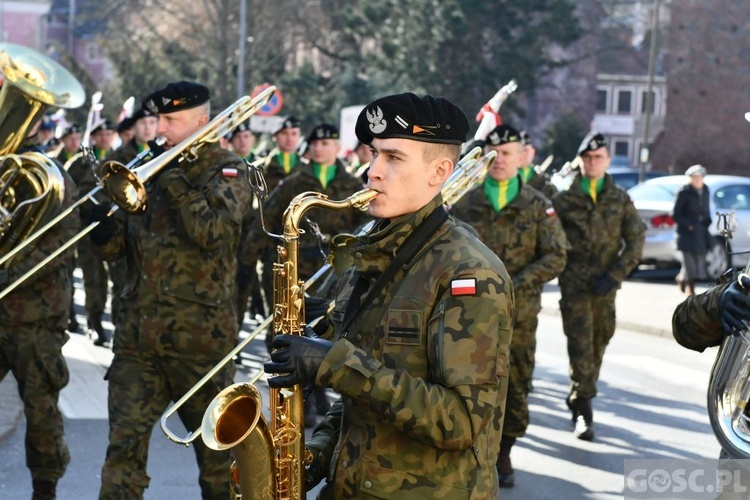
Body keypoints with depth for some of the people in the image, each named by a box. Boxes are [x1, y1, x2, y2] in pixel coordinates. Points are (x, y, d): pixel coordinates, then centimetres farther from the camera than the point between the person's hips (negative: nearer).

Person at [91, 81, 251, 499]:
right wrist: (100, 218, -8)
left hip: (200, 334, -5)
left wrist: (171, 177, -15)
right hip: (140, 332, 5)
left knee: (216, 446, 9)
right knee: (123, 447, -1)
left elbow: (211, 231, -21)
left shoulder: (227, 171, -2)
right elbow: (117, 246, 13)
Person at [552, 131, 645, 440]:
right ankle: (583, 411, -12)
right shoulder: (564, 200, 3)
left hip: (605, 287, 3)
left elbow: (635, 241, 5)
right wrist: (560, 268, -9)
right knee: (581, 345, -11)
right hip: (574, 284, -3)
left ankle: (578, 397, 29)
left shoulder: (621, 200, 7)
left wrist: (615, 275, -6)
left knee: (598, 345, 10)